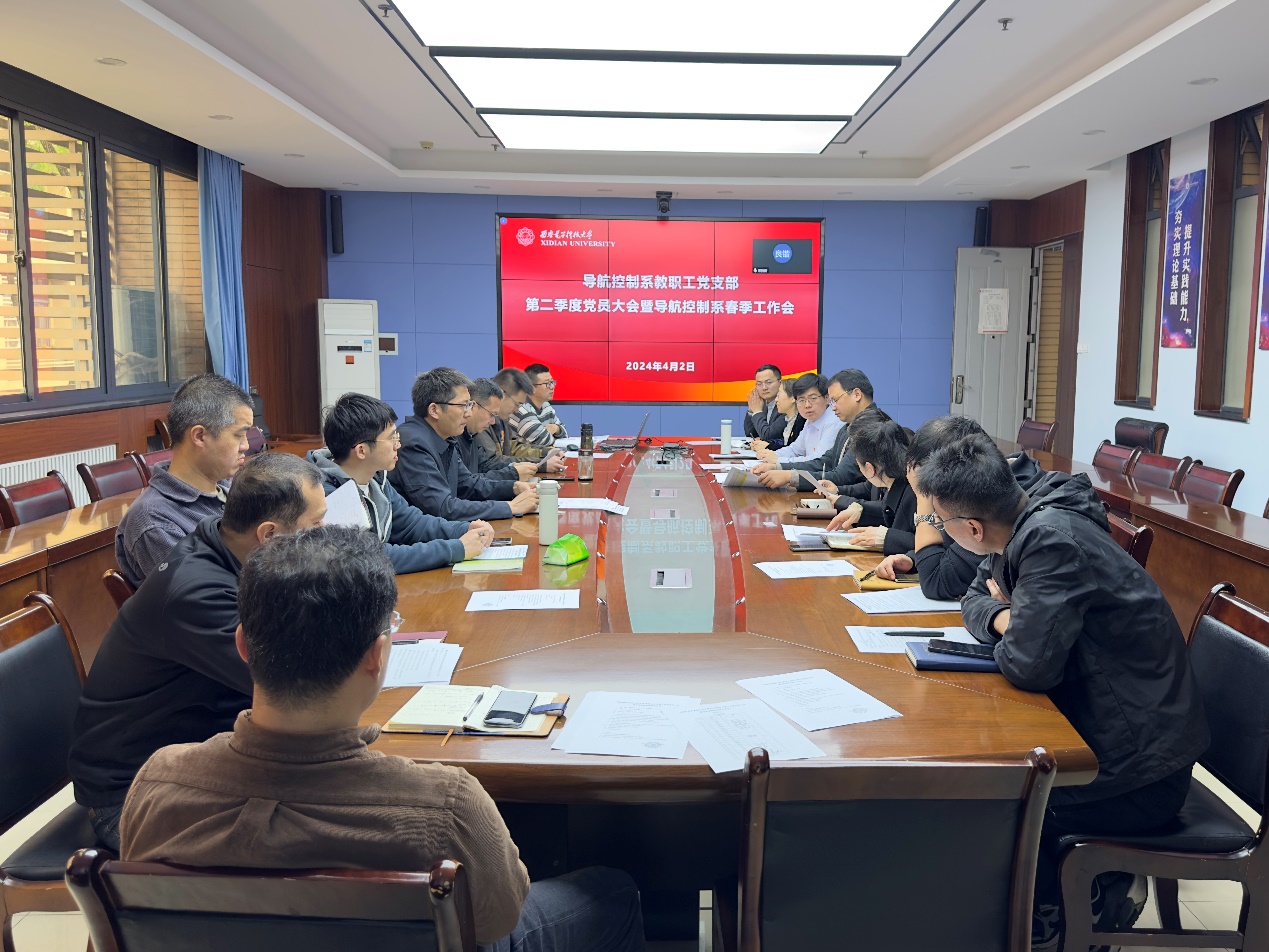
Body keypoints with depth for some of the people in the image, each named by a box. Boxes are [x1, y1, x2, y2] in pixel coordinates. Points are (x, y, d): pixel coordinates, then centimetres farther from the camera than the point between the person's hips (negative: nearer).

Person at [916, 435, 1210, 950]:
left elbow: (1027, 665, -29)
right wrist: (1006, 620, -9)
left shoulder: (1054, 541, -28)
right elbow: (978, 598, 13)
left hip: (1141, 771, -9)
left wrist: (1013, 632, -7)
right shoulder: (1022, 526, -1)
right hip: (1102, 727, 9)